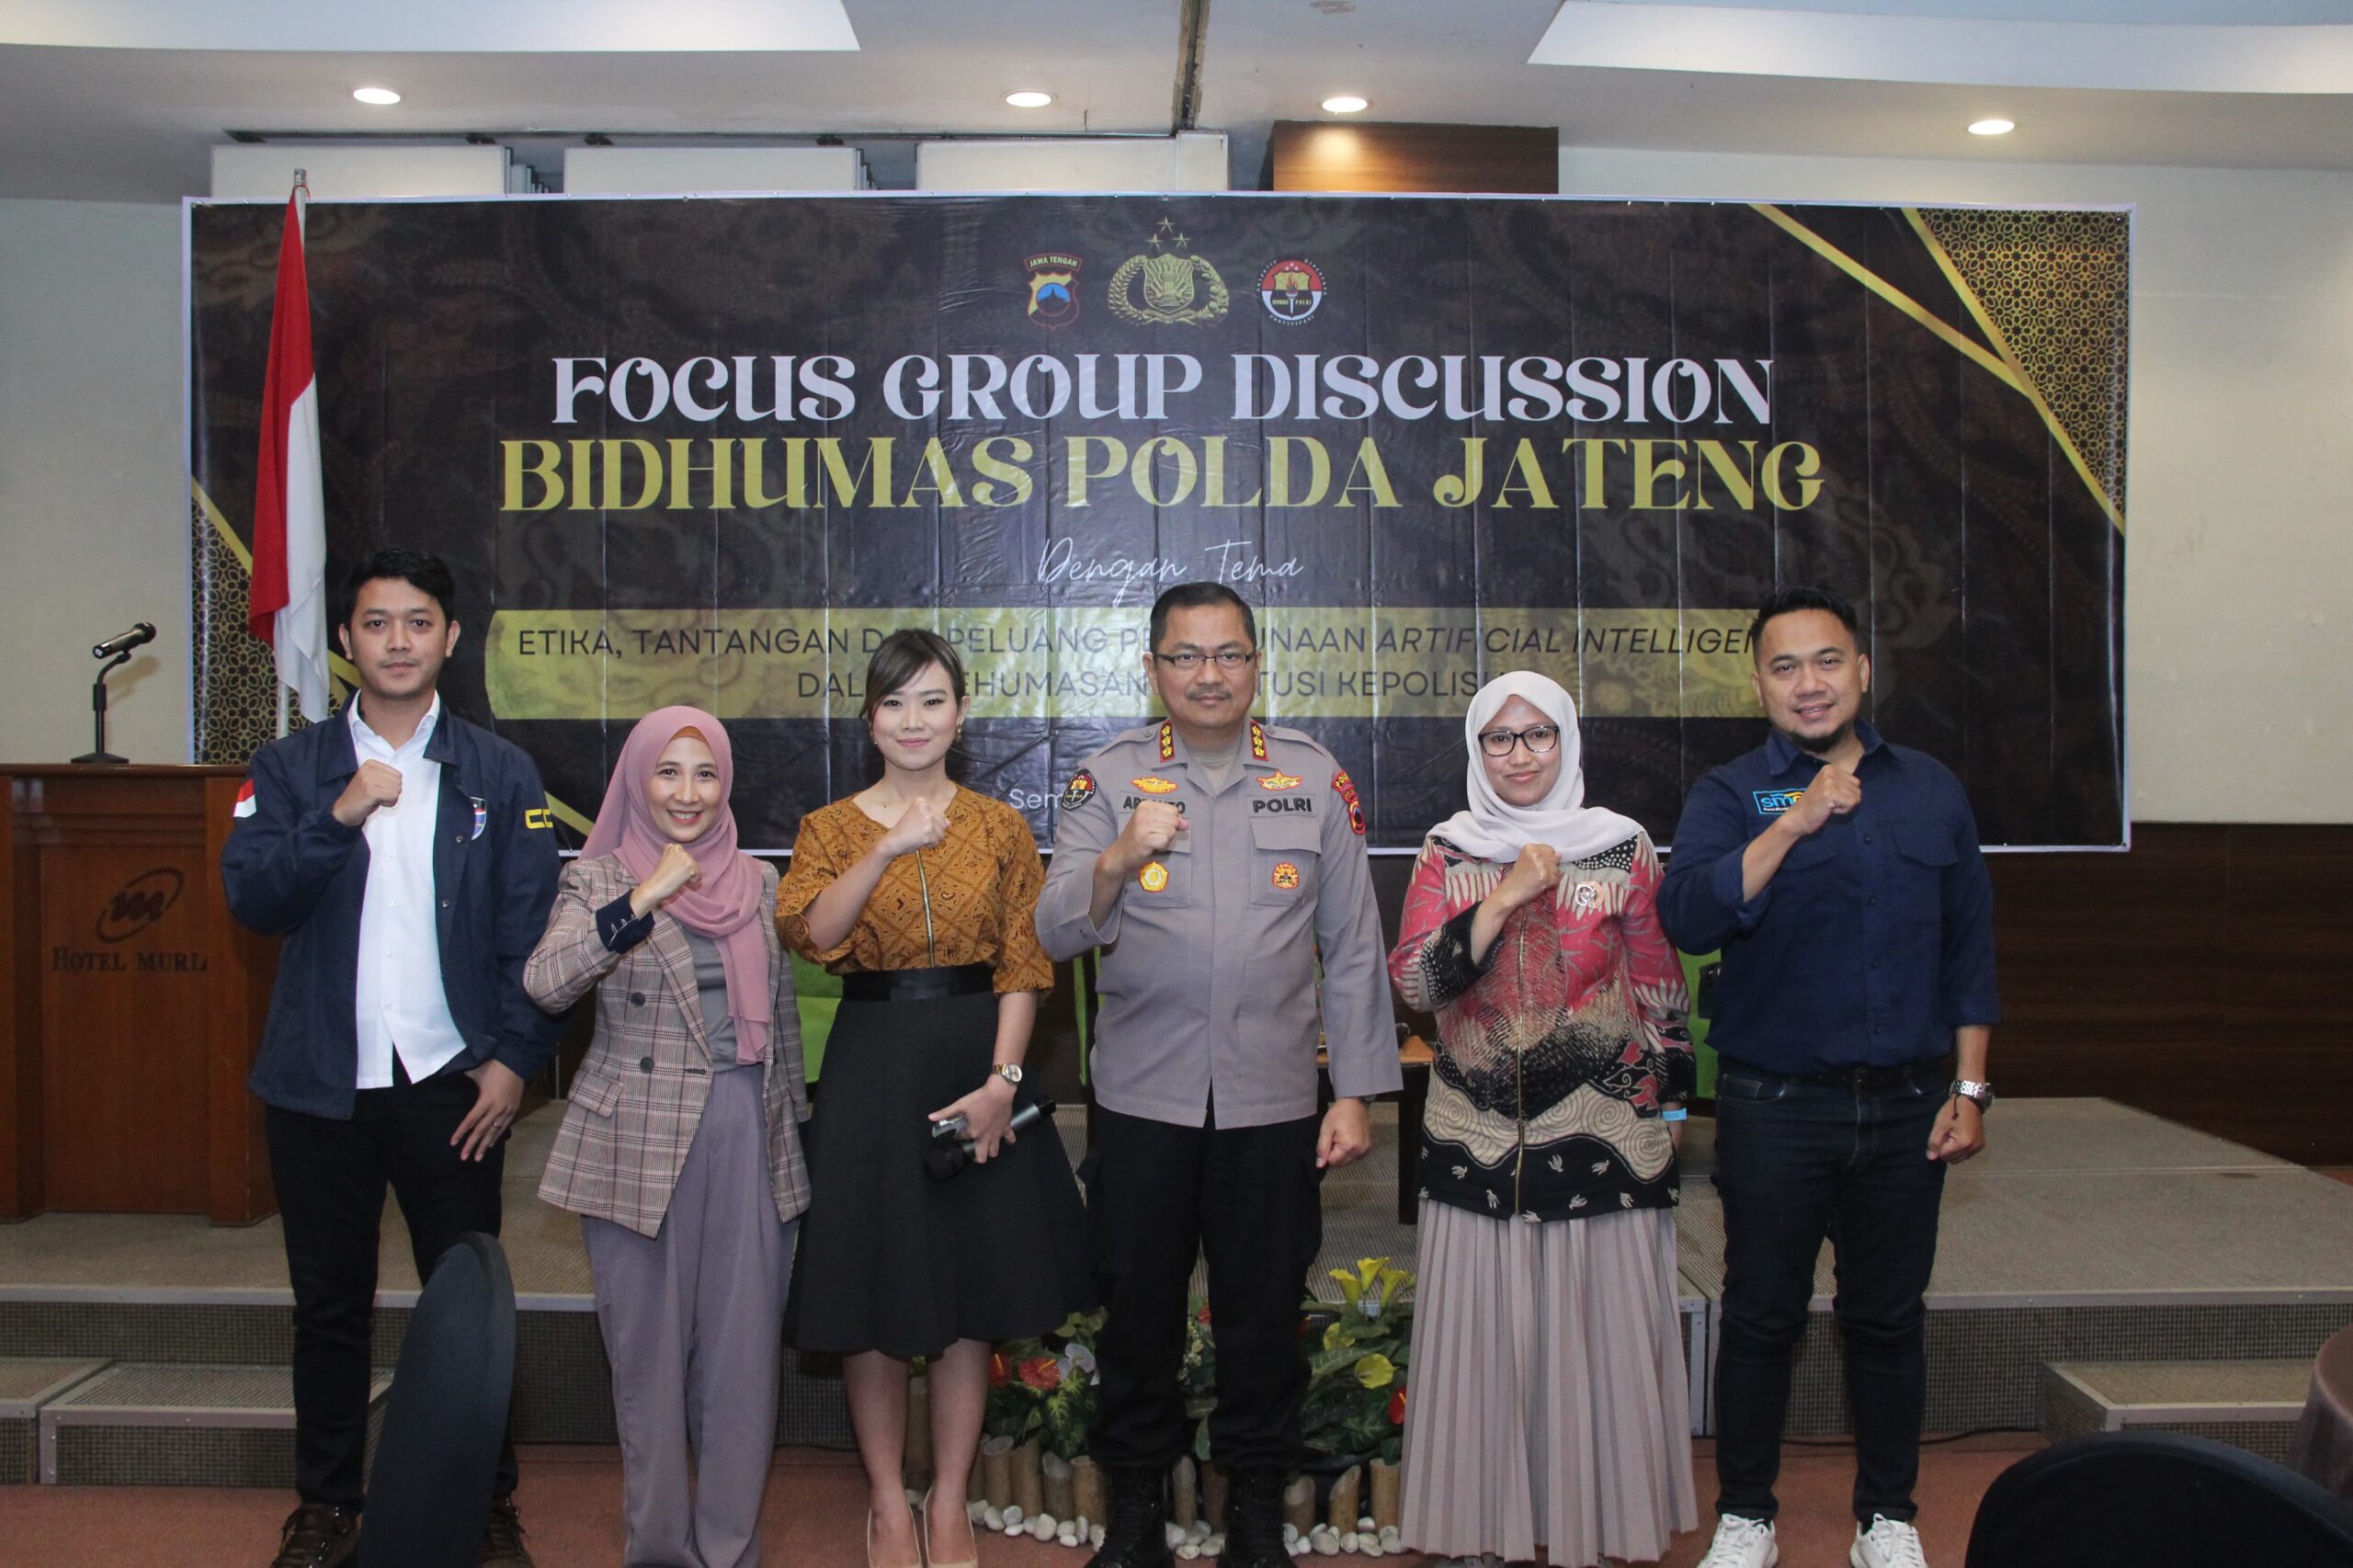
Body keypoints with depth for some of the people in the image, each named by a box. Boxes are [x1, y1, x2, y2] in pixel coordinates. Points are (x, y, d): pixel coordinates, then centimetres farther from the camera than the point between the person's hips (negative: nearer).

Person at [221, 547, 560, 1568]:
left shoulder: (499, 774, 4)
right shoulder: (290, 769, 7)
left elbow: (531, 927, 1)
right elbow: (252, 899, -5)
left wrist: (514, 1058, -6)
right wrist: (339, 815, -18)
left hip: (451, 1081, -1)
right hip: (320, 1085, 1)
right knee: (329, 1306, 12)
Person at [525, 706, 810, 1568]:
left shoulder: (758, 881, 11)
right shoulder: (599, 878, 0)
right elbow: (545, 983, -18)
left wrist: (790, 1125, 16)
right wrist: (644, 899, -26)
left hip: (749, 1139, 3)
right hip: (639, 1142, -2)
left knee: (744, 1351, 5)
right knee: (649, 1350, 7)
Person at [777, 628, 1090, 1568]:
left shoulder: (1000, 828, 5)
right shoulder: (832, 828, 4)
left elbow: (1023, 968, -1)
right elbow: (814, 935, -14)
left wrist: (1001, 1082, -12)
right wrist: (890, 848, -25)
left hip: (975, 1058, 1)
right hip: (871, 1065, 0)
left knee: (970, 1291, 6)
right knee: (870, 1284, 5)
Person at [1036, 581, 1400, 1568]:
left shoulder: (1316, 780, 4)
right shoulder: (1108, 780, 2)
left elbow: (1353, 948, 4)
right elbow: (1057, 933, -8)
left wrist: (1355, 1093, 0)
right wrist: (1118, 860, -28)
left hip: (1273, 1099, 0)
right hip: (1141, 1098, 0)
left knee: (1265, 1311, 11)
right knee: (1138, 1307, 10)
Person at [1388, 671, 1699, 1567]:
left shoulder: (1623, 848, 3)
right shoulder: (1447, 854, 5)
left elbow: (1660, 983, 7)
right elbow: (1414, 981, -7)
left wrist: (1671, 1104, 6)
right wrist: (1507, 897, -14)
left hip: (1604, 1128, -1)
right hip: (1479, 1134, 1)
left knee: (1601, 1325, 3)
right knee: (1485, 1327, 4)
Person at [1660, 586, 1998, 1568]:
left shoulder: (1930, 789, 7)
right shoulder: (1731, 797, -2)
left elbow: (1970, 945, 11)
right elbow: (1688, 917, -20)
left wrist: (1970, 1089, 6)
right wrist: (1794, 824, -25)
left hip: (1905, 1107, 2)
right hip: (1775, 1108, -2)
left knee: (1888, 1319, 12)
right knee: (1761, 1317, 8)